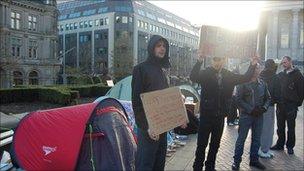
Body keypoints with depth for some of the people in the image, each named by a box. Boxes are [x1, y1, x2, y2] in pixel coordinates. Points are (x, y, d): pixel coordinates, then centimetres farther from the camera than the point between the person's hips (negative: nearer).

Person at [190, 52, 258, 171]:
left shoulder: (228, 75, 5)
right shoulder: (206, 73, -9)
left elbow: (245, 78, 10)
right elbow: (193, 77, -27)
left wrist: (252, 65, -4)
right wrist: (199, 61, -40)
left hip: (220, 115, 5)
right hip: (206, 114, -4)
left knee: (215, 144, 16)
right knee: (202, 144, 2)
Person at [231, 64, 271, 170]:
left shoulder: (262, 84, 7)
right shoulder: (243, 83, -9)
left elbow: (268, 98, 14)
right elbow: (238, 99, -13)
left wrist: (264, 107, -4)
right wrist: (250, 110, -16)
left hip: (259, 115, 5)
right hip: (246, 115, -5)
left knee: (256, 139, 13)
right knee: (241, 139, 2)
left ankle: (254, 160, 29)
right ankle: (236, 161, 15)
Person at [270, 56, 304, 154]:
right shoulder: (280, 75, 10)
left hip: (291, 106, -4)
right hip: (280, 105, 4)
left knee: (291, 128, 7)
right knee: (280, 127, 11)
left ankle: (290, 146, 19)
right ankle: (280, 144, 23)